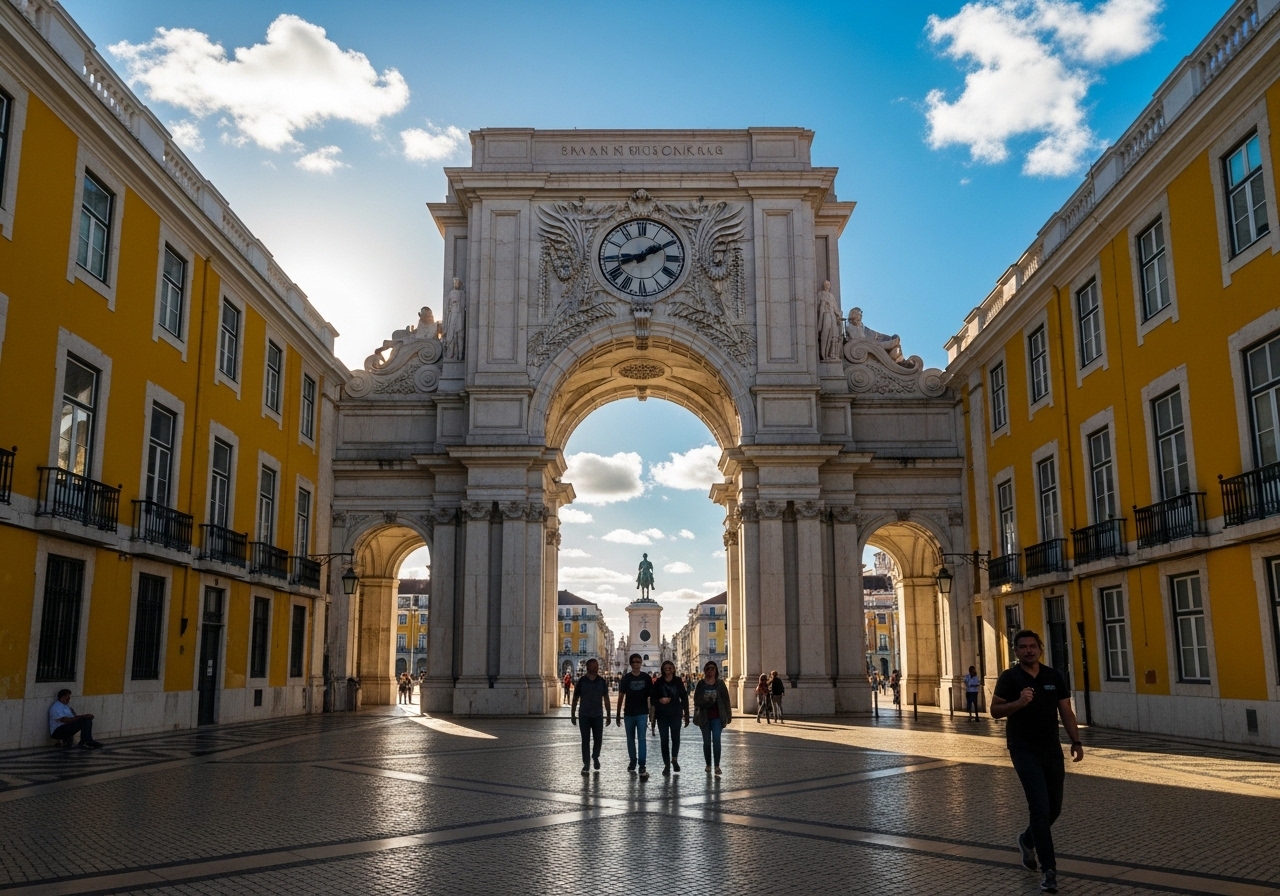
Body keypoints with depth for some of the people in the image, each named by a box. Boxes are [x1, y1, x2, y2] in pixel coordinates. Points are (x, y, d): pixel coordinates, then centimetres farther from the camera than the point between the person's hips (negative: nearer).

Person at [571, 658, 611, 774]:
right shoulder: (581, 681, -2)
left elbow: (606, 699, 7)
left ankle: (595, 757, 33)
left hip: (598, 715, 1)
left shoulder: (602, 681, 2)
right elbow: (575, 698, 4)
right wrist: (573, 714, 3)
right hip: (584, 715, -1)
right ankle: (586, 764, 7)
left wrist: (608, 715, 6)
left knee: (598, 739, 6)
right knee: (585, 740, 0)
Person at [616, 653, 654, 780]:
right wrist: (618, 714, 1)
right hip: (629, 713, 1)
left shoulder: (646, 678, 0)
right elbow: (621, 697, 2)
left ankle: (642, 767, -12)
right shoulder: (626, 678, -1)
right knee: (630, 739, 13)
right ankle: (632, 761, 30)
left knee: (642, 739, -9)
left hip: (642, 713, -1)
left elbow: (651, 695, 5)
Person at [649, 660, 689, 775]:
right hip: (662, 715, 0)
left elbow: (684, 698, 7)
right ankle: (667, 765, 10)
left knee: (675, 737, -7)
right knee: (664, 739, 1)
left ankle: (674, 759, 17)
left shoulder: (678, 682, 3)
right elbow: (653, 699, 5)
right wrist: (660, 700, -16)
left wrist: (686, 715, 5)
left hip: (676, 714, 0)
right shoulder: (658, 683, 2)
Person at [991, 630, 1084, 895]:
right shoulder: (1009, 678, -5)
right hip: (1024, 750, -4)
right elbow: (995, 710, -6)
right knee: (1040, 807, -11)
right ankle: (1049, 869, -5)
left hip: (1052, 749, 4)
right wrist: (1018, 702, -22)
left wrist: (1076, 741, -3)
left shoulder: (1054, 677, 6)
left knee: (1054, 808, 12)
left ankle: (1027, 841, 40)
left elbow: (1066, 712, 7)